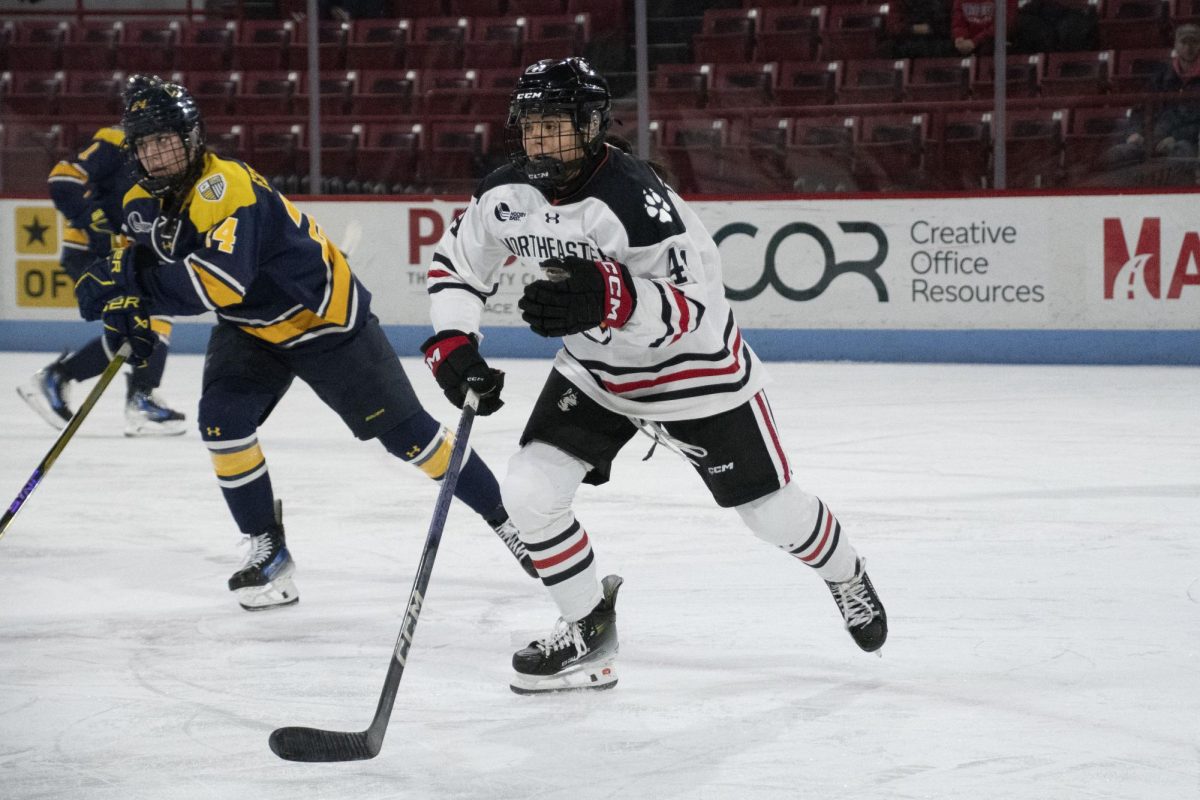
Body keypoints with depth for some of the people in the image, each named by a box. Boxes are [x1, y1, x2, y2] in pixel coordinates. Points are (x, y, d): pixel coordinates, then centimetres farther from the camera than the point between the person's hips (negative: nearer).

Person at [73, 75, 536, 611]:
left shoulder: (227, 187, -32)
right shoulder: (143, 203, -6)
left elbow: (219, 284, -43)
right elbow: (140, 262, 11)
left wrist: (133, 285, -42)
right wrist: (125, 310, -10)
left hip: (324, 319, -7)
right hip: (249, 330, 7)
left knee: (405, 432, -2)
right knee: (222, 420, -17)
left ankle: (507, 519, 13)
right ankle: (268, 549, -2)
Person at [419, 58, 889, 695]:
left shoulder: (635, 199, -34)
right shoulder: (508, 194, -13)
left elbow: (693, 308, -37)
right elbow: (455, 263, 2)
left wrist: (612, 301, -53)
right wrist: (452, 343, -13)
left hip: (693, 372, -5)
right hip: (593, 371, 5)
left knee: (770, 510, 8)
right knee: (528, 492, -10)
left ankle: (845, 576, 42)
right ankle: (588, 632, 9)